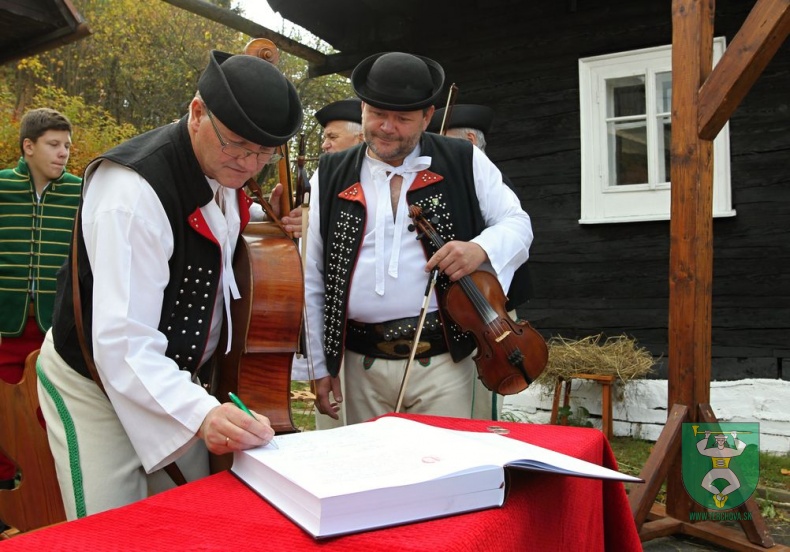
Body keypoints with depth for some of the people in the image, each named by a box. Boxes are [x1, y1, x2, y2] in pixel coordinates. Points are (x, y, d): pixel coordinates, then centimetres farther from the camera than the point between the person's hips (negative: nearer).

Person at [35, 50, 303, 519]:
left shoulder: (223, 166, -3)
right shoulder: (133, 190, -29)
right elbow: (122, 343, -34)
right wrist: (200, 412, -48)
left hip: (172, 379, 8)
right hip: (99, 387, -7)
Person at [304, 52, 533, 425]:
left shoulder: (464, 163, 2)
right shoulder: (330, 177, 5)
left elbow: (517, 223, 7)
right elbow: (313, 281, 7)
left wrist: (481, 248, -16)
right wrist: (321, 367, 7)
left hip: (443, 362, -1)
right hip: (362, 367, 2)